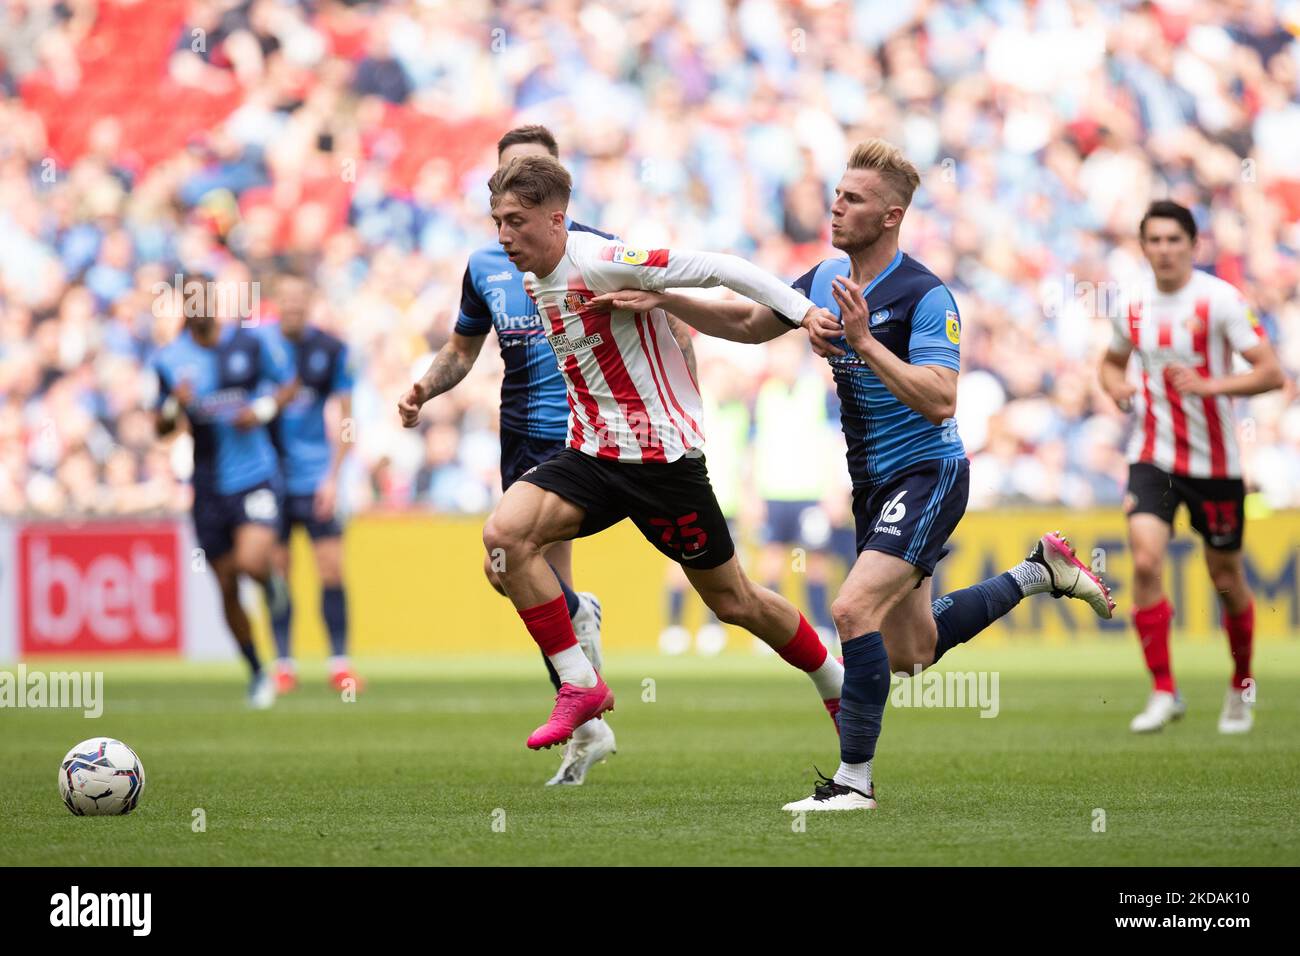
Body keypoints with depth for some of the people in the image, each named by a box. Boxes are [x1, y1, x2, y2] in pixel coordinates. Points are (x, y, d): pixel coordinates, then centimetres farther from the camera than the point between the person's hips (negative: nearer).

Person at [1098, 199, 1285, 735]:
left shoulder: (1219, 300, -11)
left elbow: (1271, 373, -14)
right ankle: (1163, 691, -9)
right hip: (1153, 455, 2)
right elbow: (1113, 361, 22)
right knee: (1145, 560, -17)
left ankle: (1242, 685, 31)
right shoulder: (1134, 305, 2)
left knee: (1226, 578, 7)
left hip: (1214, 460, -2)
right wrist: (1118, 387, -1)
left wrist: (1210, 385, -29)